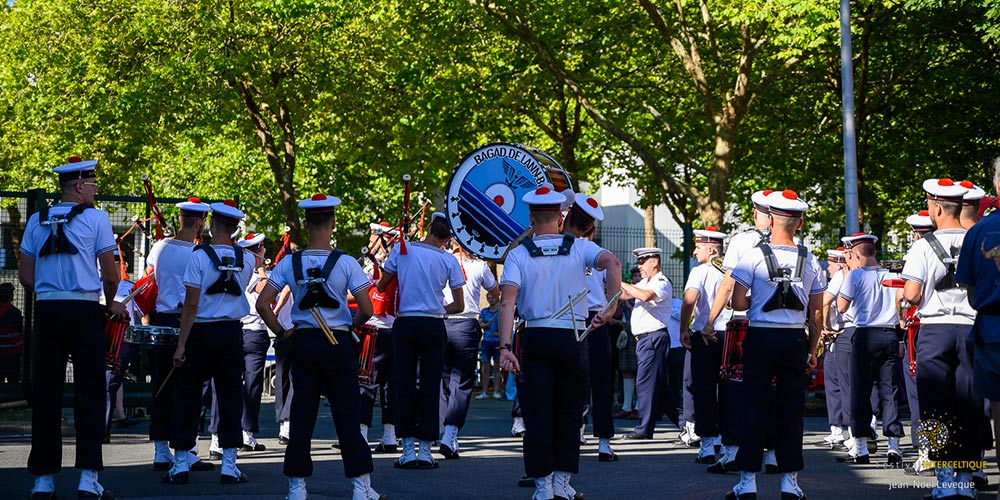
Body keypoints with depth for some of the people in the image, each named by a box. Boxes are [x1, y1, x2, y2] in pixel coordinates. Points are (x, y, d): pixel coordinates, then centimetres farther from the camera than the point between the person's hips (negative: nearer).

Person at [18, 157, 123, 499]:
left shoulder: (37, 220, 10)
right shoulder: (95, 217, -2)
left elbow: (25, 277, 9)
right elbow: (111, 275, -3)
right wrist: (111, 303, 15)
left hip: (46, 309, 4)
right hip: (85, 310, -4)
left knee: (46, 393, 6)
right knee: (89, 393, -1)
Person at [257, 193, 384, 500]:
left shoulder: (289, 263, -3)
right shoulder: (346, 264, -10)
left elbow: (262, 304, -6)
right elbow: (366, 310, -12)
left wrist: (281, 333, 5)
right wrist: (352, 326, 7)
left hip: (303, 343, 2)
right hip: (337, 344, -2)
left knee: (302, 415, 8)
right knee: (347, 416, 3)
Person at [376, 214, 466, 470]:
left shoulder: (401, 249, 1)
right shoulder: (449, 260, 0)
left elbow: (381, 287, 10)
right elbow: (459, 306, 3)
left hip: (404, 323, 1)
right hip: (433, 326, 0)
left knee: (405, 384, 5)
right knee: (430, 387, 4)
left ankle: (408, 450, 2)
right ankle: (425, 450, 2)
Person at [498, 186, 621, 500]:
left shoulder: (519, 254, 0)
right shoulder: (579, 248, 4)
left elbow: (507, 302, -12)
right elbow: (612, 262, -15)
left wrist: (505, 347, -17)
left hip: (535, 339, -1)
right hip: (573, 339, 1)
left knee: (538, 415, 4)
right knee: (569, 413, 11)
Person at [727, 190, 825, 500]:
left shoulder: (755, 257, -8)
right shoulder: (810, 261, 3)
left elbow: (738, 303, -8)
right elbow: (816, 313, 7)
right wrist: (812, 351, 16)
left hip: (760, 338, -2)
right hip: (795, 340, 2)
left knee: (755, 408, 2)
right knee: (791, 410, 7)